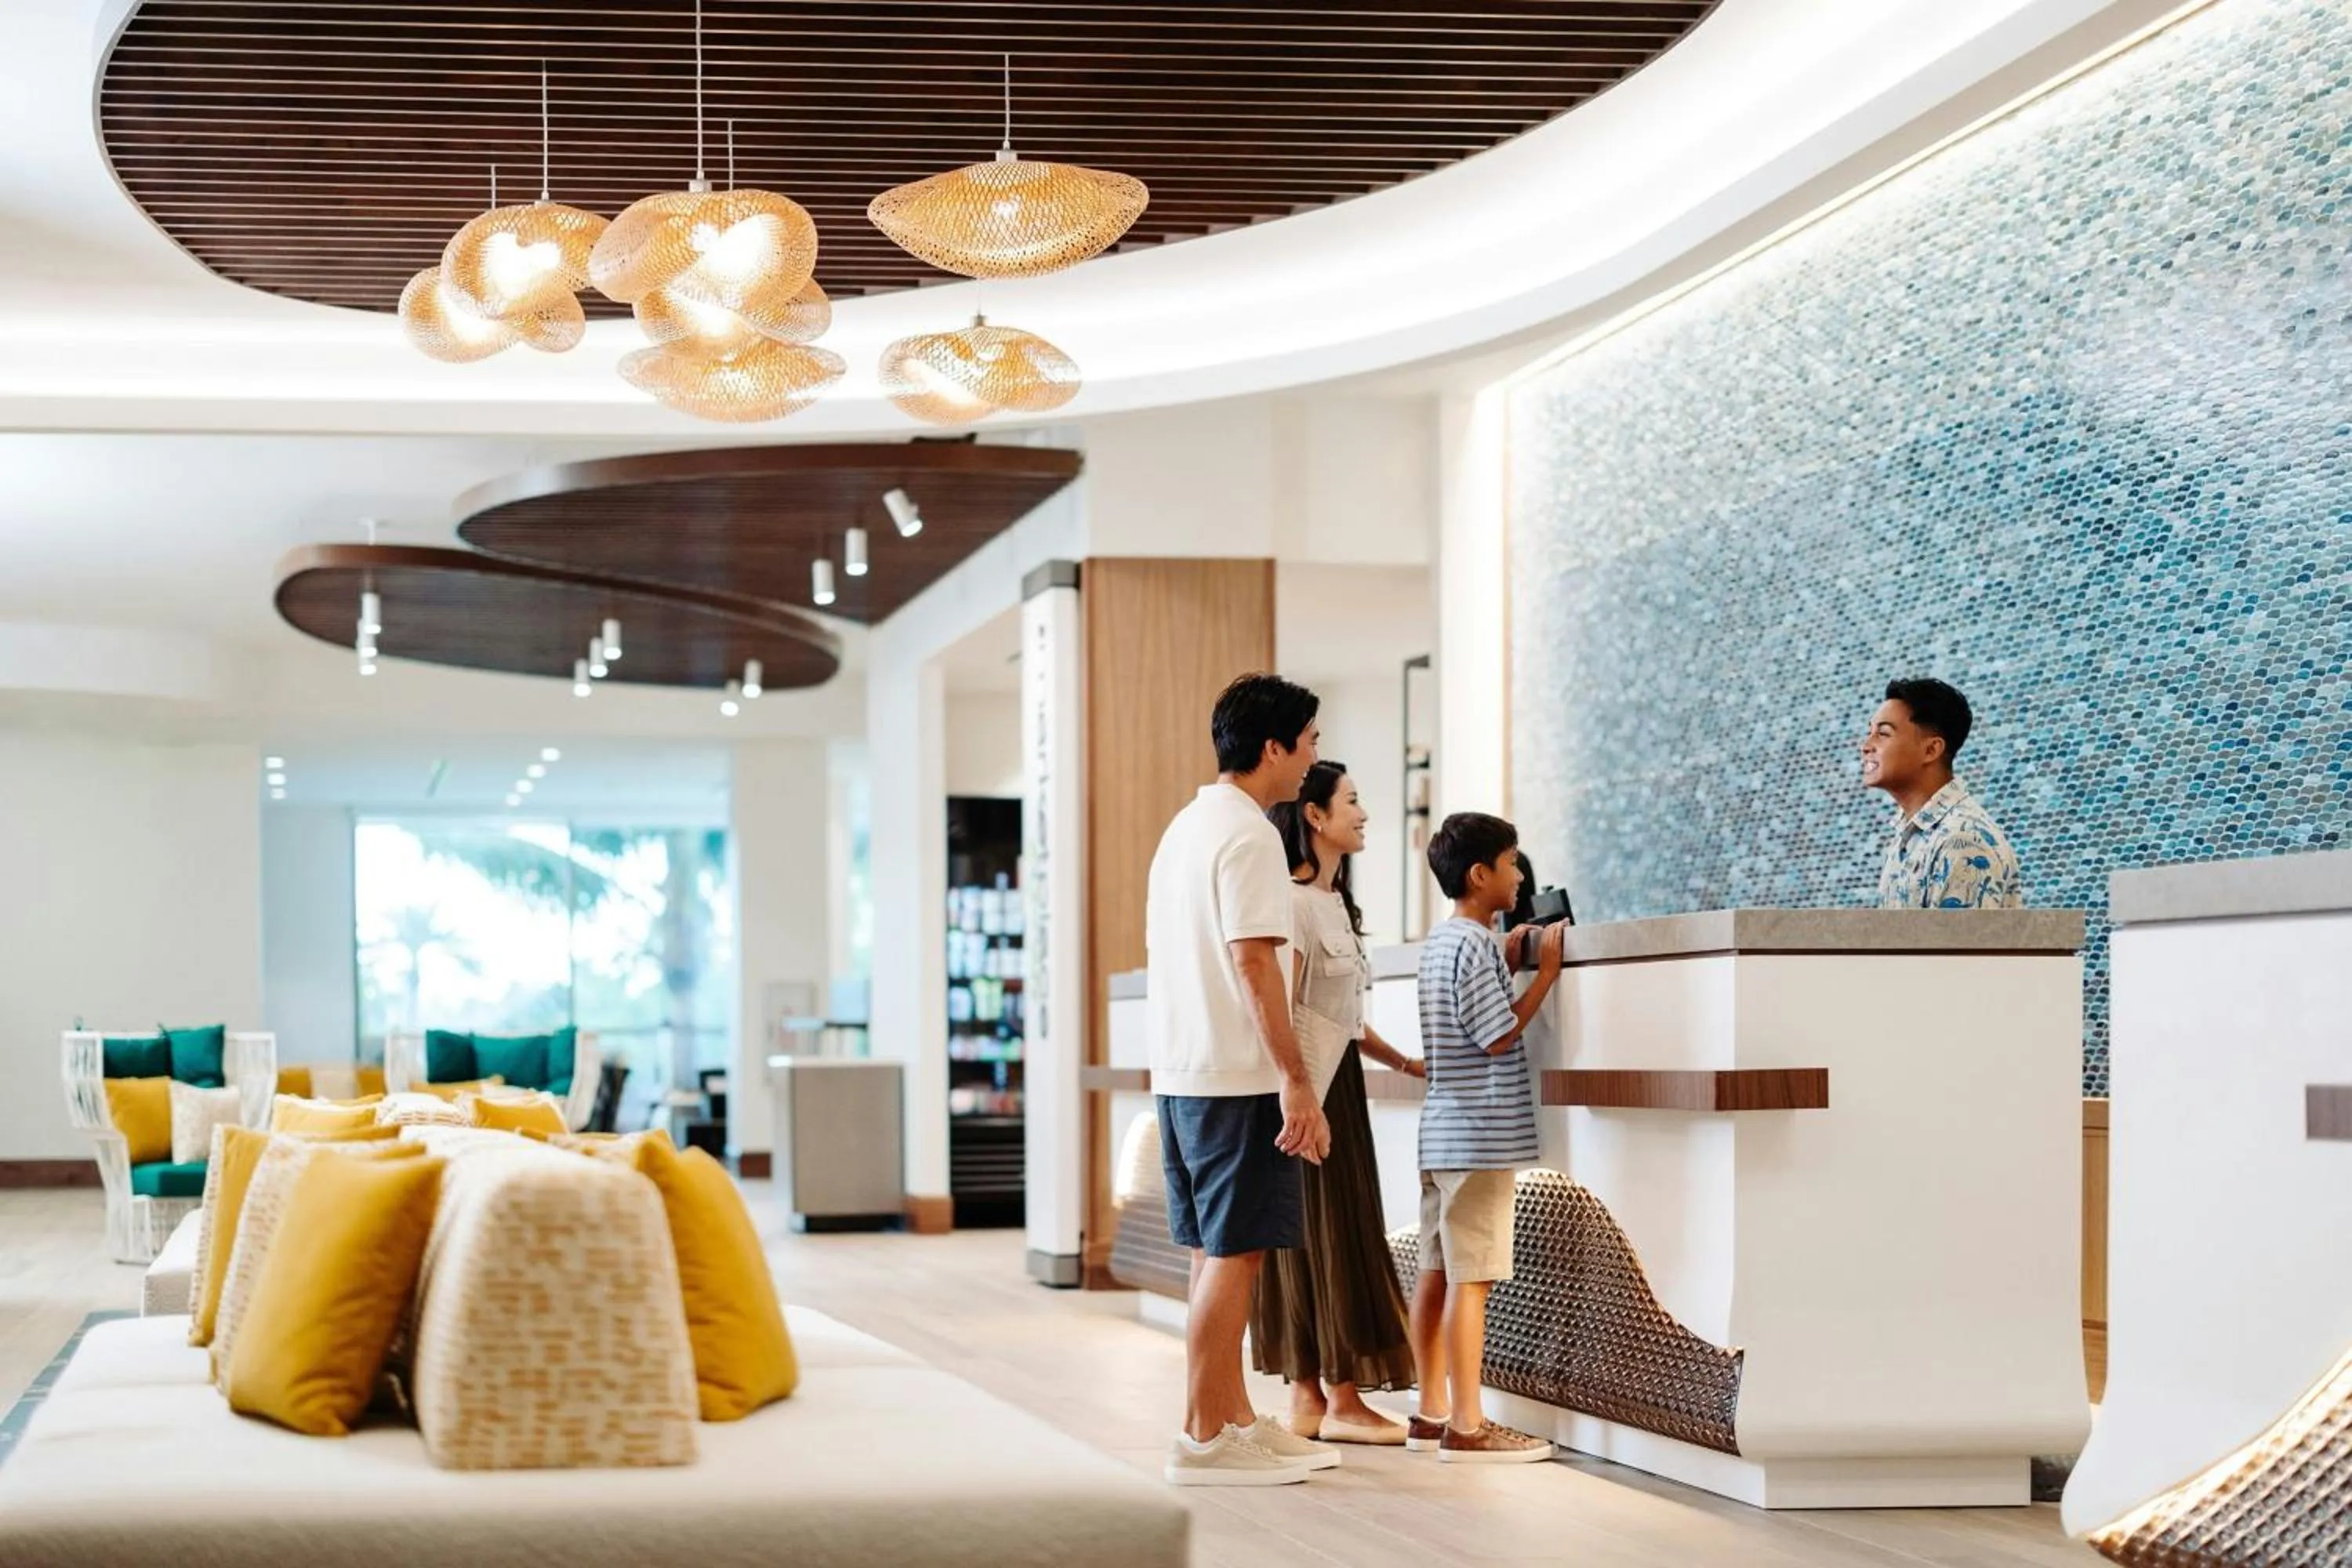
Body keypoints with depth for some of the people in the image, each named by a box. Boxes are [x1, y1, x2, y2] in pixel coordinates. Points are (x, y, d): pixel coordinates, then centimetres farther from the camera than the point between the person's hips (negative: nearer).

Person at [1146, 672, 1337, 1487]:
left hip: (1180, 1073, 10)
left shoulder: (1184, 826, 16)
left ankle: (1235, 1420, 20)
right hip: (1237, 1079, -10)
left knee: (1216, 1253, 13)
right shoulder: (1248, 834, -13)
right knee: (1233, 1254, -5)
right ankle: (1203, 1438, -2)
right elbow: (1254, 964, -20)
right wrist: (1297, 1081, -20)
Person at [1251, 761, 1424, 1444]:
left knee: (1334, 1236, 9)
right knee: (1326, 1236, -5)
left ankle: (1308, 1399, 12)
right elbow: (1283, 1014, -17)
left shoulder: (1335, 902, 16)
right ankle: (1343, 1403, 0)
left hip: (1339, 1085, 9)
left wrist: (1406, 1064, 19)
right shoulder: (1294, 901, -13)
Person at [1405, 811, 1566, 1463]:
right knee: (1472, 1279, -8)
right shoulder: (1475, 946, -15)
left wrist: (1510, 960, 19)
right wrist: (1546, 972, -9)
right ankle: (1466, 1426, -6)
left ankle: (1432, 1412, 16)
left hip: (1444, 1133, 10)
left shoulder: (1440, 940, 15)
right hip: (1480, 1136, -10)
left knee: (1438, 1272, 11)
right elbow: (1499, 1037, -15)